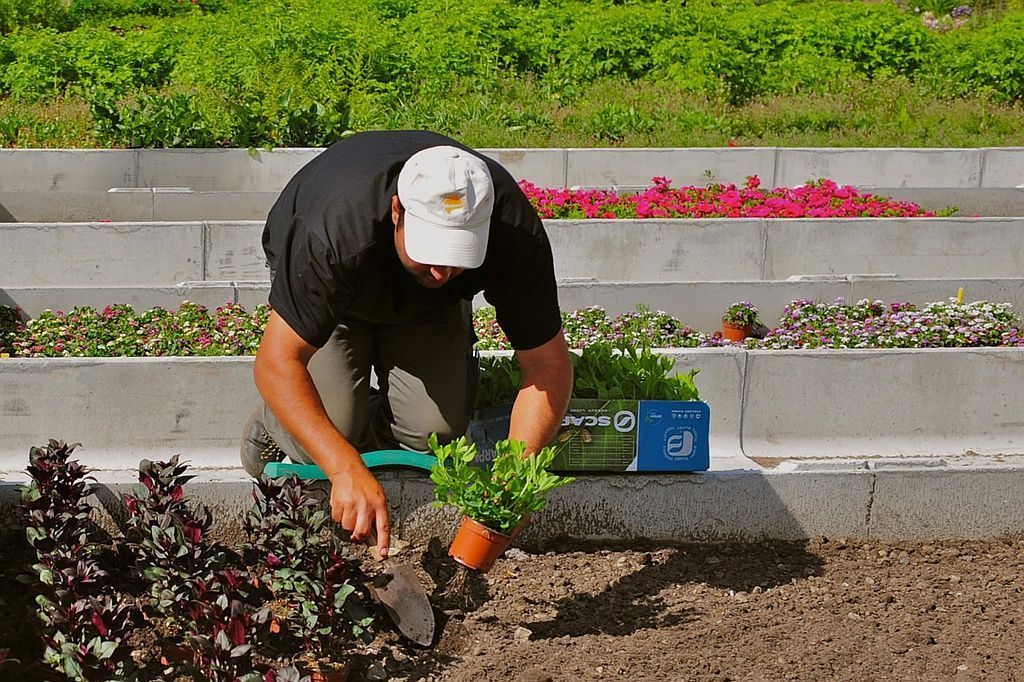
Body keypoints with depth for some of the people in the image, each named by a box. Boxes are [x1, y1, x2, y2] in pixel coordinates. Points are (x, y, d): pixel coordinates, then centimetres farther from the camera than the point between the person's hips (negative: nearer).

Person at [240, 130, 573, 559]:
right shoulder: (335, 233, -44)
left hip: (428, 306, 2)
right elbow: (277, 361, -42)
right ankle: (277, 421, 14)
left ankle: (373, 428, 16)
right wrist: (347, 471, -53)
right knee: (334, 428, -22)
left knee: (437, 429, -18)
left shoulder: (516, 230, -36)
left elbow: (548, 365, -28)